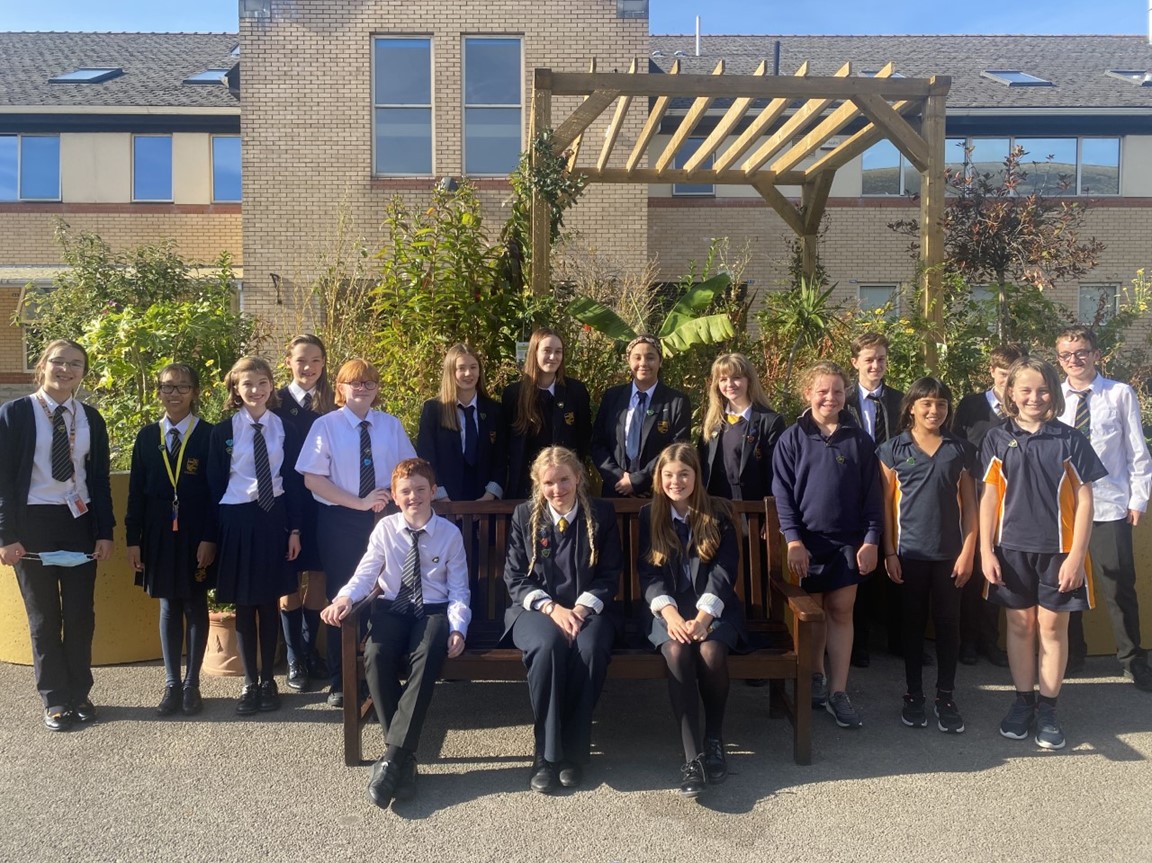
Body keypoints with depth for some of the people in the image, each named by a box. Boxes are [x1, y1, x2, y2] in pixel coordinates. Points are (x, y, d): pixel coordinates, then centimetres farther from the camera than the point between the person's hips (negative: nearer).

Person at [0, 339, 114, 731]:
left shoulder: (91, 418, 6)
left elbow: (100, 478, 6)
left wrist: (104, 531, 0)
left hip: (79, 522, 3)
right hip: (33, 523, -2)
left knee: (81, 613, 8)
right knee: (43, 616, 7)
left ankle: (79, 693, 23)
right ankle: (55, 699, 20)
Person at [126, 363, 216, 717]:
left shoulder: (208, 435, -4)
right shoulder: (147, 436, 5)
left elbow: (216, 491, -6)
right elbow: (136, 491, 5)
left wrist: (210, 539, -12)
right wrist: (133, 539, 0)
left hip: (197, 534, -2)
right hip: (159, 533, 3)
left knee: (196, 606, 7)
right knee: (168, 607, 10)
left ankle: (192, 684, 18)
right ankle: (172, 685, 19)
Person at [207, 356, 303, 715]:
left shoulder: (285, 429, 4)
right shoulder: (223, 431, 0)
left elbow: (293, 481, 4)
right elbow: (215, 485, 2)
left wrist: (294, 529, 0)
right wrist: (215, 533, -1)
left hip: (274, 518, 1)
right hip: (237, 520, -1)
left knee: (270, 602, 7)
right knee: (244, 604, 5)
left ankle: (268, 679, 19)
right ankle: (250, 682, 17)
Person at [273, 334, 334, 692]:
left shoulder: (331, 405, 4)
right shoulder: (276, 402, -2)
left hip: (322, 503, 2)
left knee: (317, 580, 9)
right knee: (290, 582, 5)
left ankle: (310, 651, 25)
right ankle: (294, 660, 16)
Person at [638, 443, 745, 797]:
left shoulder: (719, 513, 4)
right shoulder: (649, 516, 8)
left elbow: (725, 569, -5)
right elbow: (648, 572, -1)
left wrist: (703, 616, -20)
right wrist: (670, 613, -19)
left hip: (713, 607, 0)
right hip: (669, 609, 1)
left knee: (711, 651, -31)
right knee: (677, 651, -31)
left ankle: (715, 739, -7)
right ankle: (693, 755, -29)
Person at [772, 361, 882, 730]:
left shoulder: (859, 439, 2)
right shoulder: (792, 438, -2)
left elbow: (872, 493, 3)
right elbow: (782, 493, -5)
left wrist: (871, 539, -3)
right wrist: (793, 539, -12)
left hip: (849, 540, 1)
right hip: (807, 540, -1)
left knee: (841, 612, 4)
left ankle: (838, 692, 11)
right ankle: (815, 675, 31)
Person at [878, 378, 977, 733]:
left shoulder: (961, 449, 4)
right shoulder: (893, 448, 0)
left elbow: (969, 503, 4)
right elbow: (887, 503, 0)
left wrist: (968, 551, -2)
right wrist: (889, 551, -4)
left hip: (949, 552, 1)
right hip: (909, 552, -1)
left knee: (948, 624, 7)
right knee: (912, 624, 8)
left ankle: (946, 697, 18)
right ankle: (913, 695, 19)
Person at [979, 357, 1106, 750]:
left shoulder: (1070, 440, -2)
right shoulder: (997, 439, 0)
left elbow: (1083, 500, -2)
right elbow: (989, 497, 2)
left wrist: (1077, 556, -8)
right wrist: (986, 550, -2)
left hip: (1058, 550, -1)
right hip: (1012, 549, 1)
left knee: (1052, 627, 6)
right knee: (1020, 625, 10)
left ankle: (1048, 710, 19)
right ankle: (1023, 702, 24)